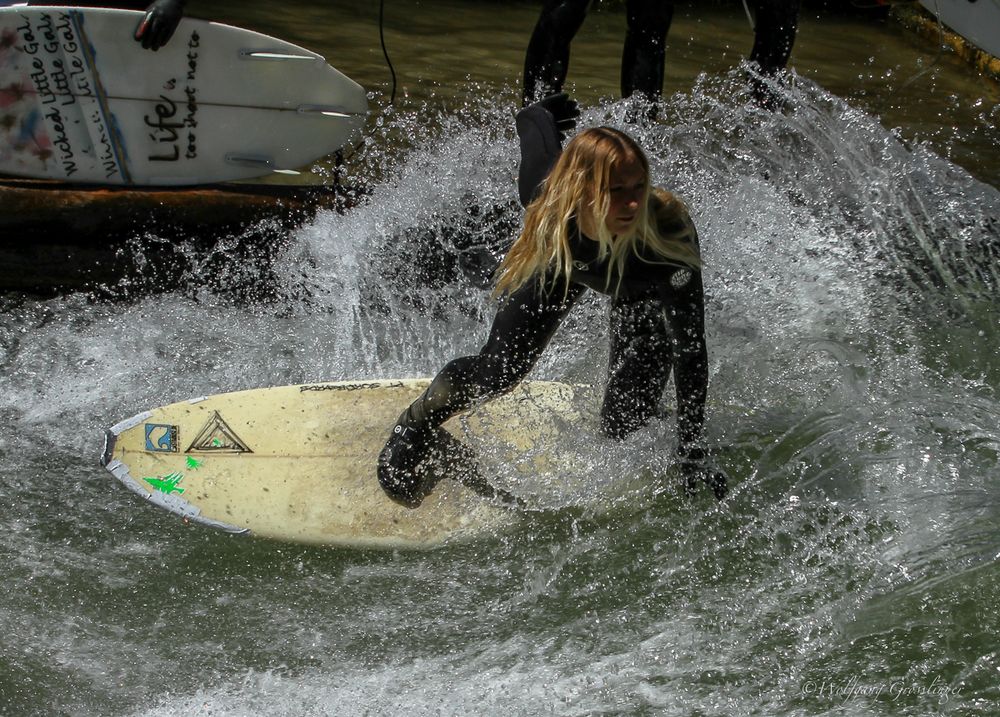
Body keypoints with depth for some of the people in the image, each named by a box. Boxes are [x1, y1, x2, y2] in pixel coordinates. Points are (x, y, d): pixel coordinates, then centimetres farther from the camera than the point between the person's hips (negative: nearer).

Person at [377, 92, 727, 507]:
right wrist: (540, 117, 10)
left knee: (622, 424, -4)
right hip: (562, 260, 1)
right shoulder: (549, 202, -42)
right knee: (496, 374, -1)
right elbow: (537, 133, -16)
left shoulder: (670, 234, -49)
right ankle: (415, 428, 34)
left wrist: (691, 451, -41)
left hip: (641, 289, -1)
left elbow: (691, 347, -41)